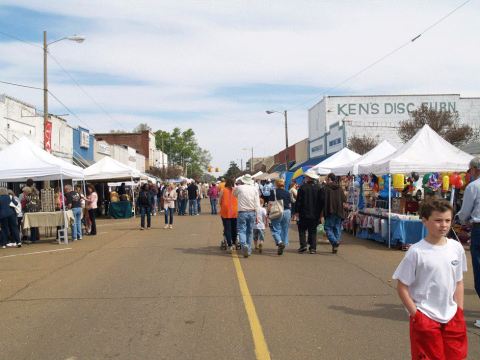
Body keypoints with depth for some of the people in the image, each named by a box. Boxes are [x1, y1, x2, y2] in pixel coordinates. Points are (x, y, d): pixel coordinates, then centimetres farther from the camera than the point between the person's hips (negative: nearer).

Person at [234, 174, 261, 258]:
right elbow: (257, 204, -1)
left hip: (242, 212, -3)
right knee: (250, 231, 12)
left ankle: (244, 244, -25)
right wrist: (257, 215, 3)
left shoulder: (239, 188, -5)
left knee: (241, 230, 1)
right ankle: (249, 250, 17)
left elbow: (234, 194, 17)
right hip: (252, 212, 3)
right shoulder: (254, 189, 2)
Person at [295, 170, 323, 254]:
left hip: (304, 213, -3)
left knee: (302, 230, 9)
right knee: (313, 231, 9)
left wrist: (297, 211, 1)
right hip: (315, 214, 3)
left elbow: (298, 201, -7)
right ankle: (313, 248, 5)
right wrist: (319, 212, 14)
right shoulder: (318, 188, 2)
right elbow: (321, 201, 6)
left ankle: (303, 245, -4)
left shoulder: (302, 187, -8)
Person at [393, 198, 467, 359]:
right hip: (425, 318, -4)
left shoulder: (456, 248, -2)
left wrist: (460, 311, 7)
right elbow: (402, 287, -11)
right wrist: (416, 314, -12)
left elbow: (459, 282, 10)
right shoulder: (417, 251, -15)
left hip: (452, 318, 5)